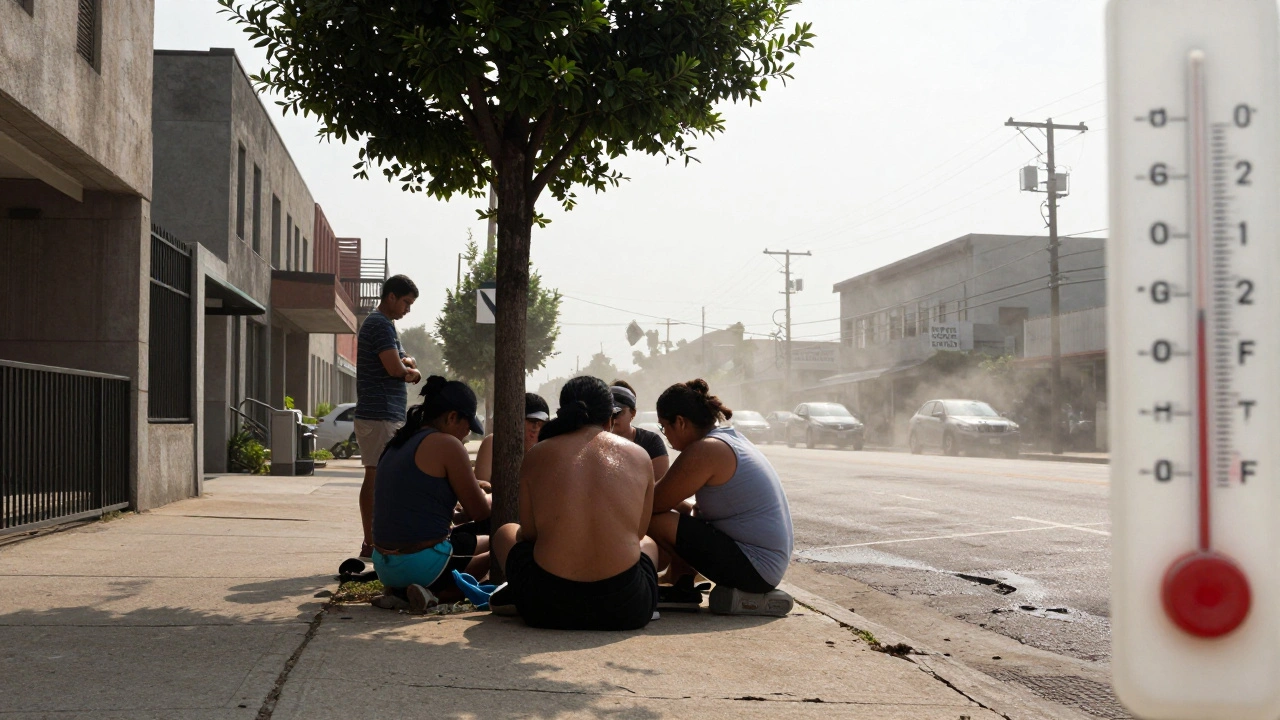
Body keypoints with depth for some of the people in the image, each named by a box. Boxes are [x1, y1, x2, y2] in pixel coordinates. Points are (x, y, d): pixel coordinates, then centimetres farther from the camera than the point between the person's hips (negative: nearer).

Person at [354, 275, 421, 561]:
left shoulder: (379, 324, 21)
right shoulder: (381, 325, -12)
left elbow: (404, 362, 23)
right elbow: (395, 369, -21)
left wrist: (407, 364, -1)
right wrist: (412, 372, 1)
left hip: (383, 415, 11)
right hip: (381, 416, -11)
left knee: (376, 478, 13)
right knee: (378, 478, -9)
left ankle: (373, 543, 19)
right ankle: (372, 545, -8)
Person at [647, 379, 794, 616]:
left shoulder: (704, 451, -18)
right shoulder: (731, 438, 12)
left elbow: (654, 504, -15)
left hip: (755, 568, -10)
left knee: (656, 521, -16)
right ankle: (683, 590, 9)